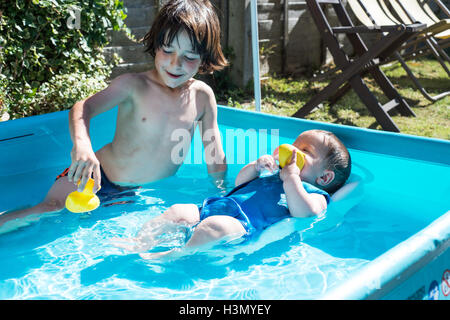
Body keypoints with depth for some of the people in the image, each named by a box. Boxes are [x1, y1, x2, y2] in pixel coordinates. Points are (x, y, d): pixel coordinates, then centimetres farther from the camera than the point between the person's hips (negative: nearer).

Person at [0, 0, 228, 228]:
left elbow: (215, 157, 1)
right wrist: (81, 145, -48)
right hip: (100, 177, -3)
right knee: (51, 209, -24)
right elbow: (83, 108, -28)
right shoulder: (133, 85, -15)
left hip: (149, 196, 4)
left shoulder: (202, 96, -7)